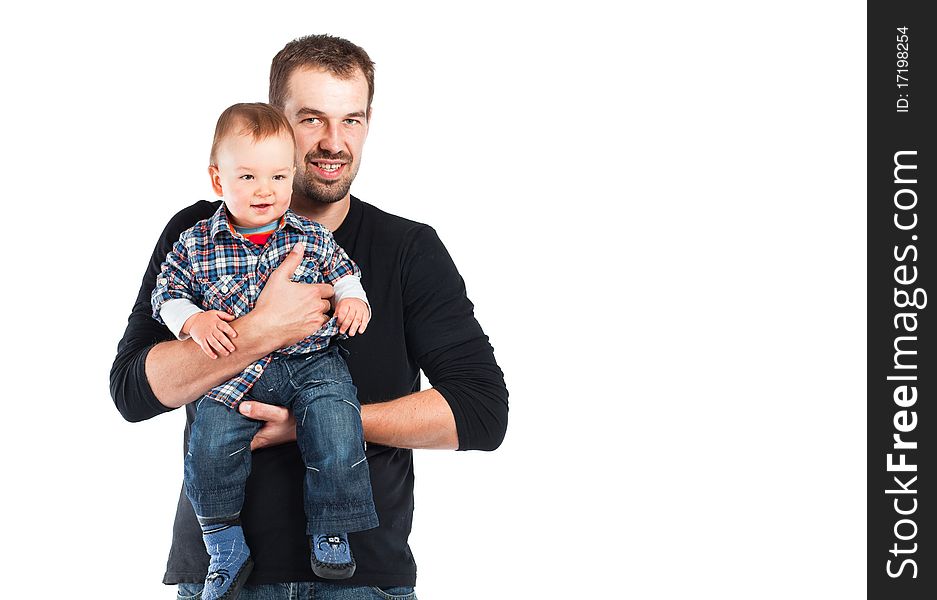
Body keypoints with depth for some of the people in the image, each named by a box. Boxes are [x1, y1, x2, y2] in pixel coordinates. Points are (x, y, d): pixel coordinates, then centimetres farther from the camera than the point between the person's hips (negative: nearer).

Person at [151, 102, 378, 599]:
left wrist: (352, 299, 1)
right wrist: (193, 320, -9)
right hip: (236, 371, 0)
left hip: (313, 362, 0)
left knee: (336, 431, -24)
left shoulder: (313, 237, 7)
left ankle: (331, 534, -4)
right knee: (210, 442, -20)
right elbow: (167, 293, 9)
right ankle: (227, 549, -2)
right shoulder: (195, 244, 3)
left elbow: (344, 272, 21)